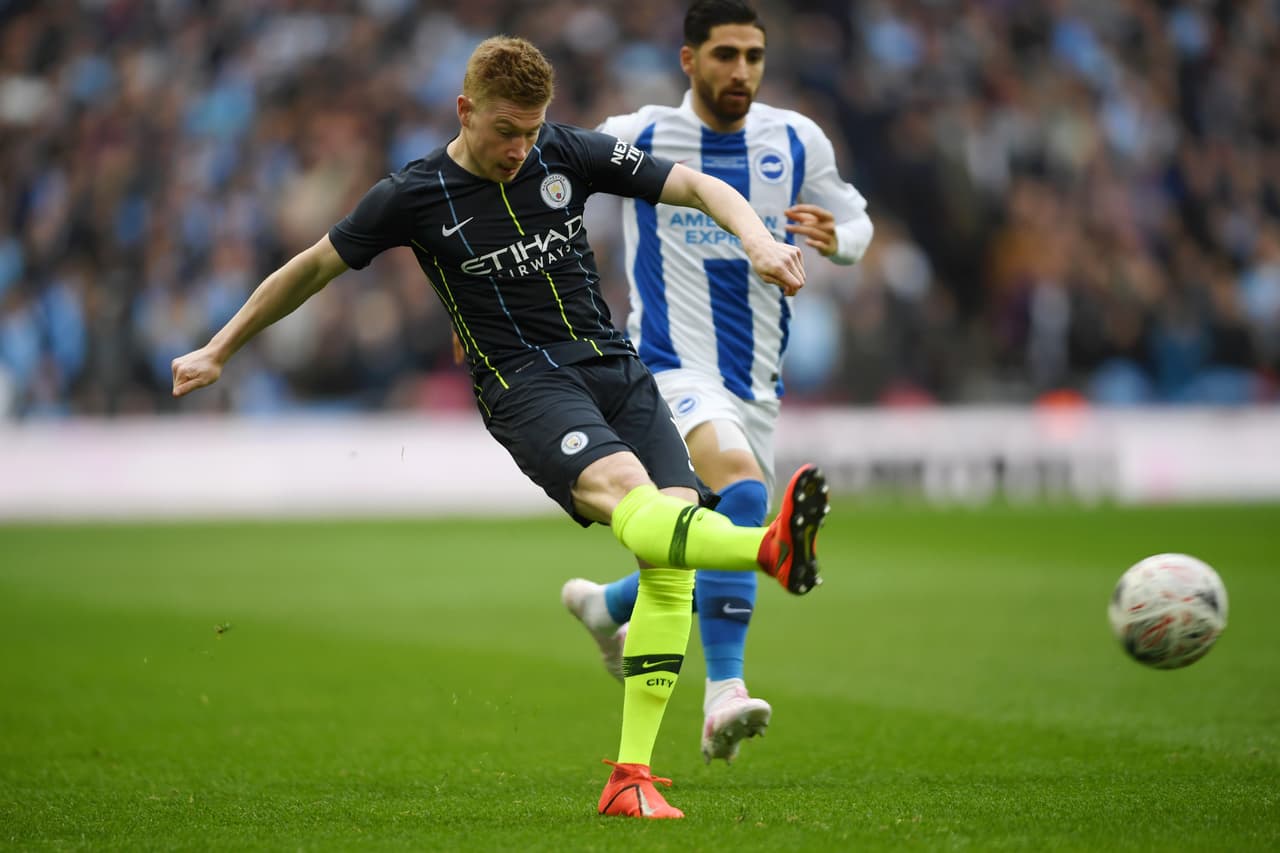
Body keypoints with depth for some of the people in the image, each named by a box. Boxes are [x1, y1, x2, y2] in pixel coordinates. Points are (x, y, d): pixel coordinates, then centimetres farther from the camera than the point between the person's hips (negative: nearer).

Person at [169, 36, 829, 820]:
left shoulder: (569, 154, 6)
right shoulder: (416, 195, 0)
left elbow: (698, 187, 5)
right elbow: (312, 268, 12)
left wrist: (758, 238, -17)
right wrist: (218, 353, 20)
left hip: (616, 367, 4)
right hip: (525, 383, -4)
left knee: (671, 561, -13)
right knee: (623, 488, -35)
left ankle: (631, 777, -9)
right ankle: (770, 549, -66)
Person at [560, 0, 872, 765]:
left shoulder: (797, 142, 4)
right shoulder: (637, 140, -4)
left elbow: (856, 224, 15)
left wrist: (835, 237, -9)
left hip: (755, 386, 6)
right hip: (670, 370, -5)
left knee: (724, 559, 13)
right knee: (745, 489, -33)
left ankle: (605, 606, 45)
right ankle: (724, 695, -34)